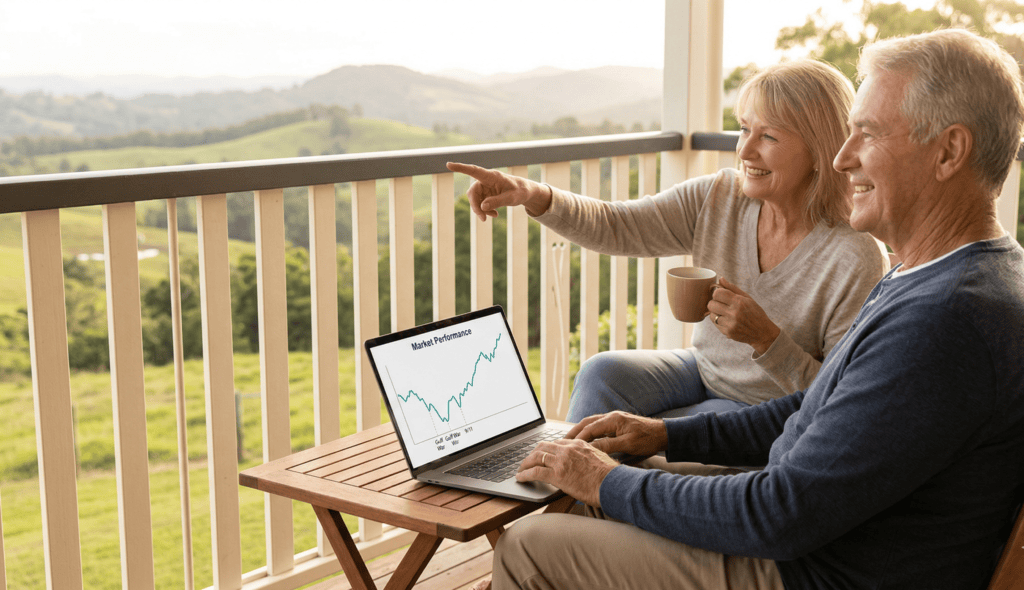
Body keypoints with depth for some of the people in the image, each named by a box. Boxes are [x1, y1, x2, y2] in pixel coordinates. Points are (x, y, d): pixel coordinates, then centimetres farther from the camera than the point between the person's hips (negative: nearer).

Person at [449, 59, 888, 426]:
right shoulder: (718, 199, -8)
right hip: (704, 372, 5)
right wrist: (533, 196, -25)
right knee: (604, 373, -16)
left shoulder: (856, 262, -24)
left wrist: (766, 338, -33)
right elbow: (616, 227, -8)